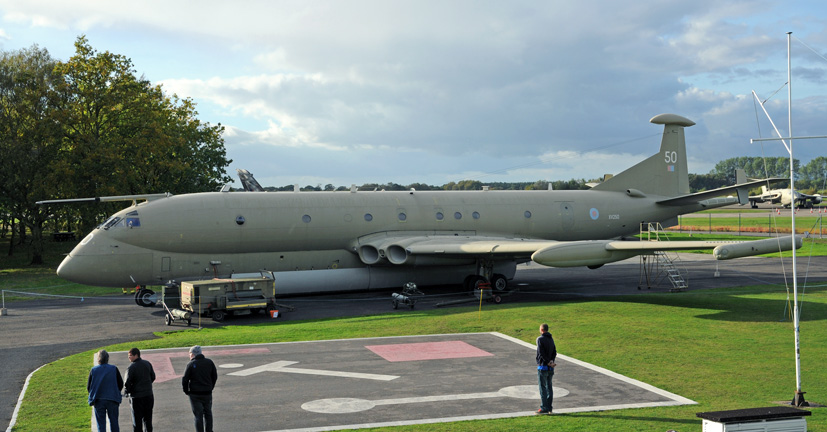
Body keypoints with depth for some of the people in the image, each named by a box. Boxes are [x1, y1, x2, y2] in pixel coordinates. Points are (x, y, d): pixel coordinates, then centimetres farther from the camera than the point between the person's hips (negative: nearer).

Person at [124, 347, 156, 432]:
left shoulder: (131, 367, -15)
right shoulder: (147, 364, 3)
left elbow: (127, 382, -16)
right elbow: (153, 377, 12)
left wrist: (126, 392, 2)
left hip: (137, 397, -5)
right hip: (149, 395, 5)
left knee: (137, 420, 4)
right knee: (147, 419, 15)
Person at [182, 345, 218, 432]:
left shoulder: (191, 364, -10)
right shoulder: (209, 362, 2)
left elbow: (185, 379, -11)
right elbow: (215, 377, 8)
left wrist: (186, 391, 3)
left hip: (195, 394, -3)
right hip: (207, 393, 4)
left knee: (198, 415, 4)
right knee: (208, 413, 17)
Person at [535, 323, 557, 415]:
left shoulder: (540, 339, -11)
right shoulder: (551, 339, 12)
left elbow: (541, 354, -17)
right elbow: (554, 352, 8)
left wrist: (548, 362, -12)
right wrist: (551, 361, -4)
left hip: (542, 366, -7)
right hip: (550, 368, 7)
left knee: (543, 388, -4)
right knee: (549, 387, 11)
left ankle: (544, 408, -5)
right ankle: (549, 408, 14)